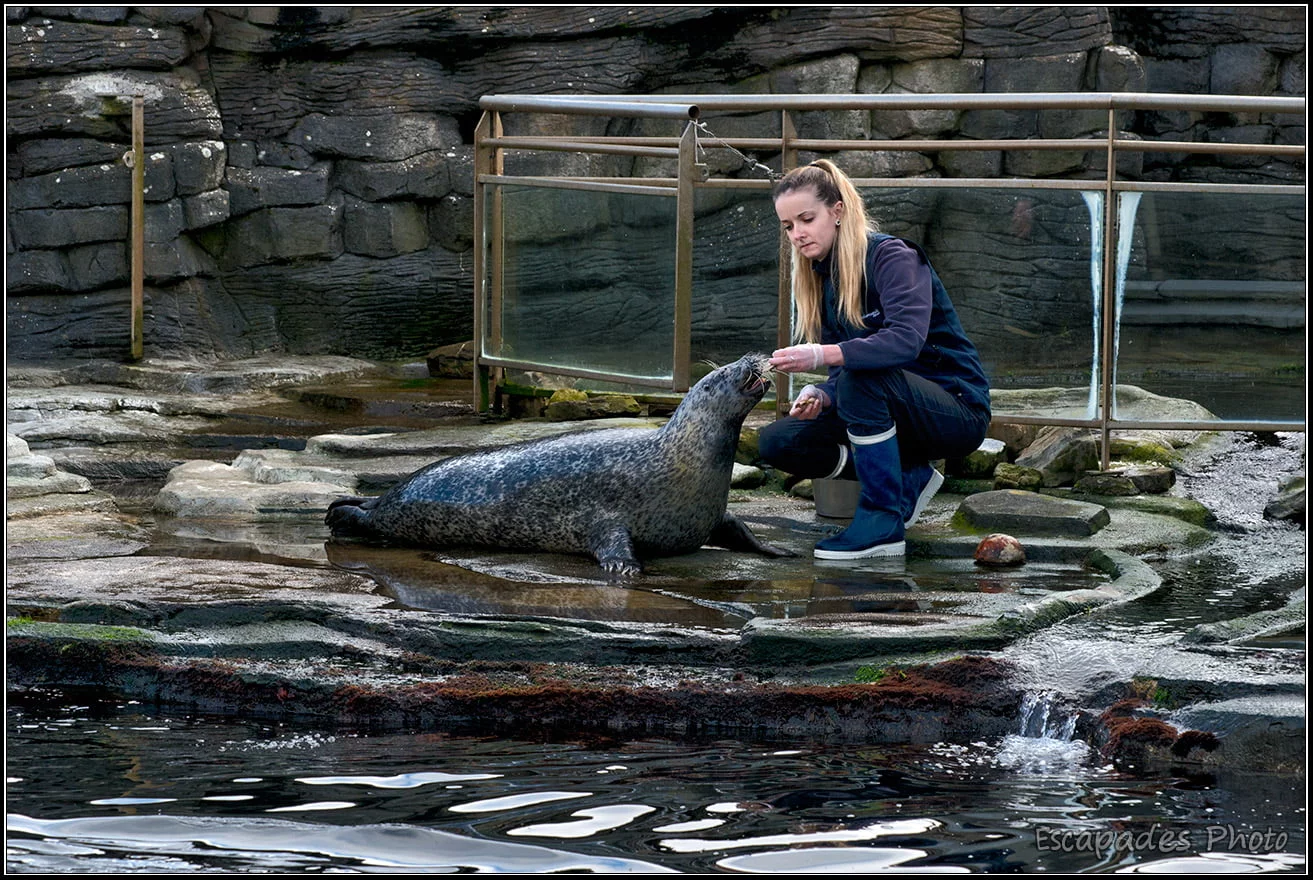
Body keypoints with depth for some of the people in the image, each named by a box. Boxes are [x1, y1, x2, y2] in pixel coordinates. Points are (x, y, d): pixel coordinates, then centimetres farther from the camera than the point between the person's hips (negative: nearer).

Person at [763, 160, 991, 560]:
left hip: (957, 412, -8)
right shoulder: (821, 276, 7)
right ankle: (909, 478, 1)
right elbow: (843, 373, 6)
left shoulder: (892, 256, -17)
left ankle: (883, 524, -28)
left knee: (861, 374, -36)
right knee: (777, 442, -6)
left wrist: (822, 355, -43)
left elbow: (906, 340, -34)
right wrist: (820, 397, -18)